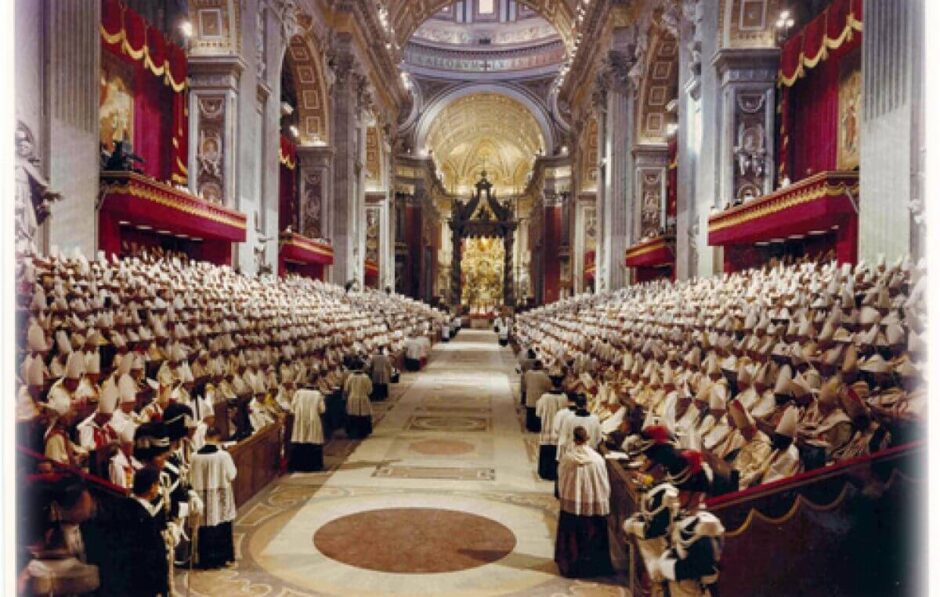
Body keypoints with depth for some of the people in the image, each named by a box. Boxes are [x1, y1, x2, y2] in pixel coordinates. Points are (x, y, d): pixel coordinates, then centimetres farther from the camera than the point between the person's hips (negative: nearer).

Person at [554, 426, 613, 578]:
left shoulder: (566, 458, -13)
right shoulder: (597, 458, -13)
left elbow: (561, 482, 0)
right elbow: (605, 484, -4)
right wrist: (603, 500, 10)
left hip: (571, 504, 0)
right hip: (594, 505, 0)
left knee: (572, 536, 13)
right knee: (592, 536, 14)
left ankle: (571, 566, 22)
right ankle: (593, 566, 23)